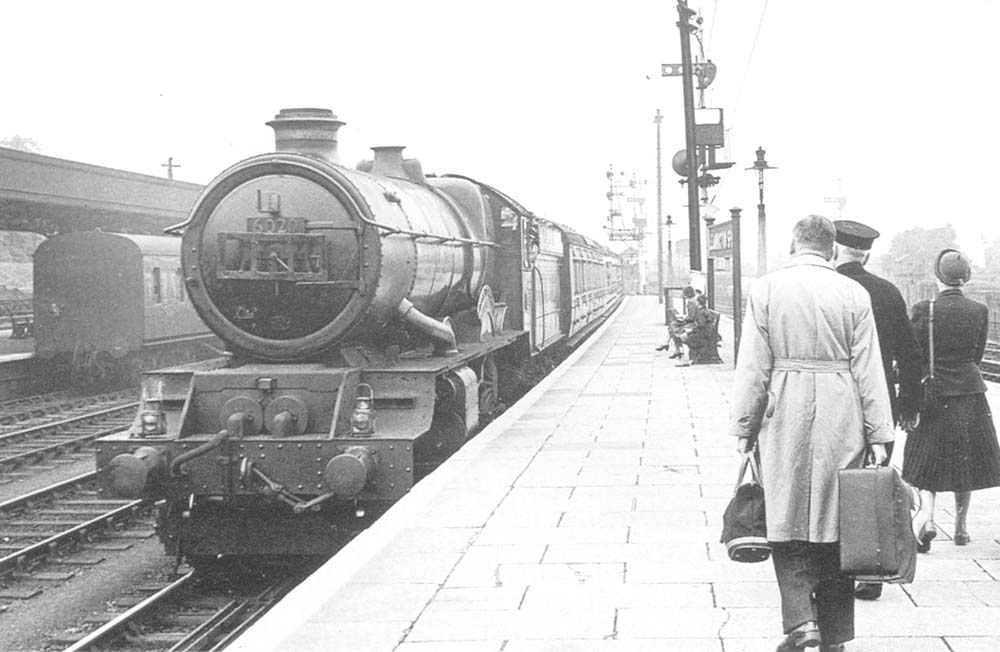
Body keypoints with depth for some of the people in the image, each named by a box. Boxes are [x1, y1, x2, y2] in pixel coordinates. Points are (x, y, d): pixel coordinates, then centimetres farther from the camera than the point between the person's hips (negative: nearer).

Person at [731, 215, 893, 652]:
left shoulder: (765, 289, -2)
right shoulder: (854, 294, 1)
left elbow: (753, 367, -3)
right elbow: (868, 370, 0)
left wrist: (745, 428, 3)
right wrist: (878, 435, 2)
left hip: (785, 418, -1)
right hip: (840, 417, 2)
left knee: (787, 521, 8)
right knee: (836, 524, 9)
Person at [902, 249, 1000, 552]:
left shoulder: (924, 310, -11)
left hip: (934, 393, -2)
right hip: (970, 392, 2)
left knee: (928, 462, 6)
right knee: (966, 460, 13)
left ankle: (927, 515, -14)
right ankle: (961, 527, 18)